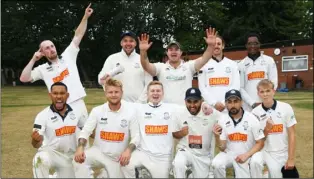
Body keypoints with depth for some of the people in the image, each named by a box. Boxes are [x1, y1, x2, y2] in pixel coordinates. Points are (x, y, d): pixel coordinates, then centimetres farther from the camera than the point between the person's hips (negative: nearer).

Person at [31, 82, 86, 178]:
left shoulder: (76, 112, -6)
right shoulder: (43, 115, -16)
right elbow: (37, 145, -20)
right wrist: (35, 139, -43)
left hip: (69, 156, 4)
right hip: (50, 152, -4)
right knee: (41, 158, -37)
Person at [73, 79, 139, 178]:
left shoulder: (131, 111, -9)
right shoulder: (97, 110, -6)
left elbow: (136, 136, -7)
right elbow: (85, 131, -6)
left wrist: (128, 150, -26)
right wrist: (80, 147, -26)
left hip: (118, 158, 1)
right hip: (98, 152, 0)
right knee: (79, 157, -26)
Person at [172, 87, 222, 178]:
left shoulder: (212, 113, -11)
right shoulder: (180, 114, -7)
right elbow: (173, 134, 5)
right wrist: (180, 133, -17)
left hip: (203, 155, 1)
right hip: (185, 151, -1)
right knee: (178, 164, -32)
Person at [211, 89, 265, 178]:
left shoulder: (251, 119, -10)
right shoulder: (223, 121, -6)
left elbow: (260, 143, -5)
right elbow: (222, 148, -6)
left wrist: (246, 155, -17)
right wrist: (217, 136, -26)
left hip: (245, 156, 0)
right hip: (229, 154, 1)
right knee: (216, 163, -28)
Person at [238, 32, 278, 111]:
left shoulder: (269, 60, 6)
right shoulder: (242, 64, 5)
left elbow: (274, 83, 1)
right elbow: (240, 88, 1)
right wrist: (252, 103, -10)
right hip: (248, 107, 0)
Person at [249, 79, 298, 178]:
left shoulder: (286, 108, -9)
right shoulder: (255, 112, -7)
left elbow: (291, 134, -4)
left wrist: (291, 159, -6)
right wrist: (267, 129, -21)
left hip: (282, 152, 0)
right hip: (265, 150, 0)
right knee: (255, 161, -28)